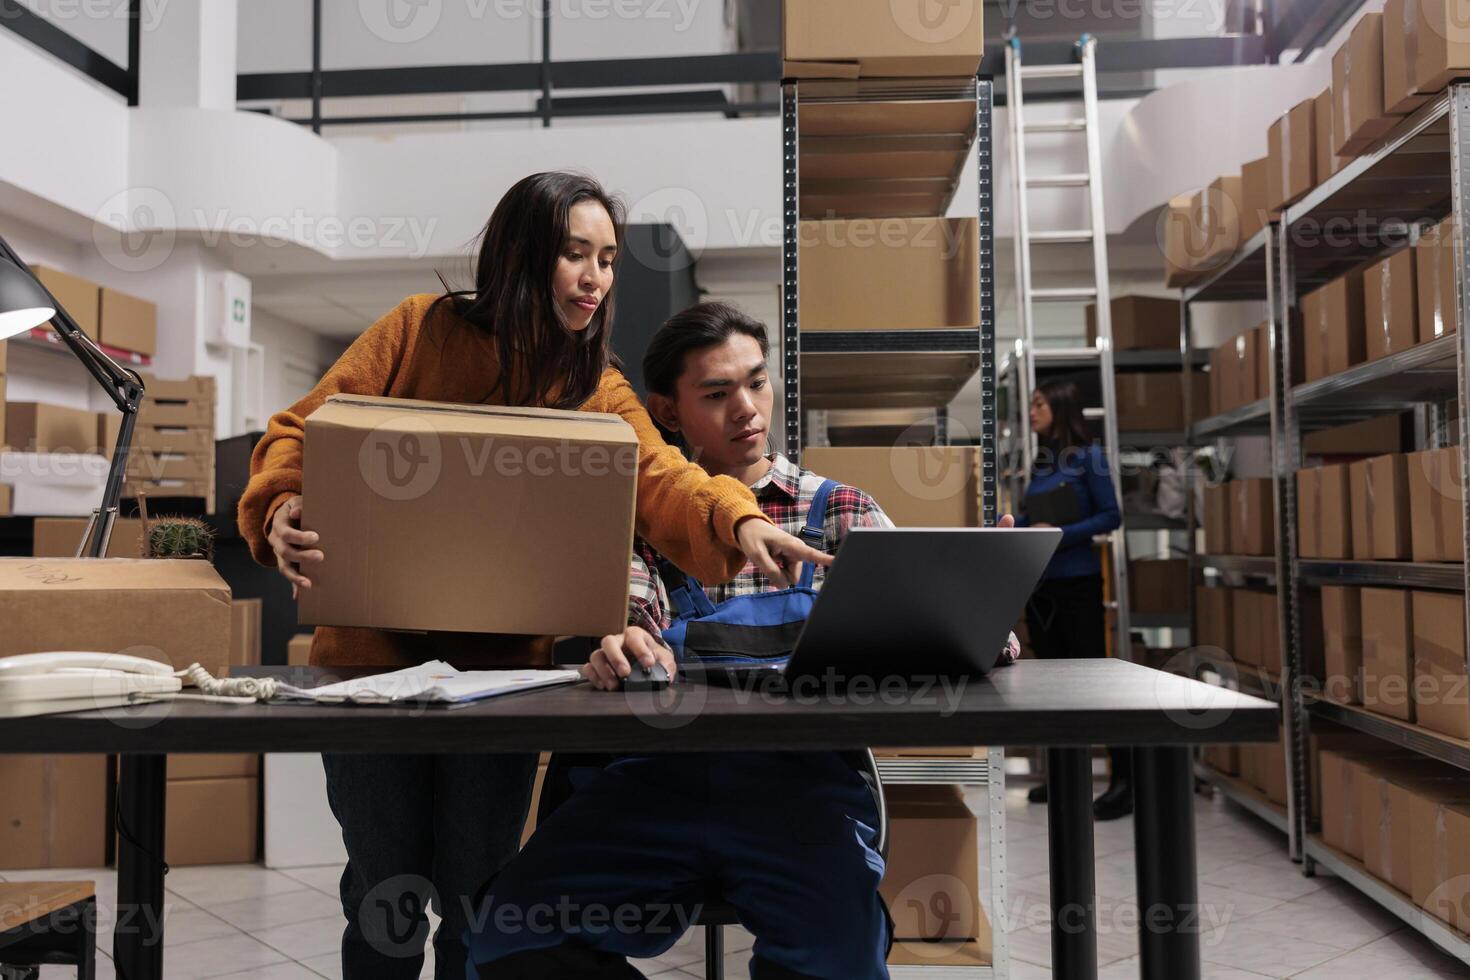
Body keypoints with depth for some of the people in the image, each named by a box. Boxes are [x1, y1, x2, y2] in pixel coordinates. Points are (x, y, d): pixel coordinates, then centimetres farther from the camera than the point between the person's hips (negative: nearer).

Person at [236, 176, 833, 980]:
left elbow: (659, 478, -14)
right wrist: (281, 508, -24)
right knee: (384, 891, 9)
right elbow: (303, 432, -2)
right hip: (373, 650, -1)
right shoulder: (422, 328, -2)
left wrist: (736, 521, -35)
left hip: (501, 665, 1)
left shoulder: (598, 389, 3)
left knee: (479, 898, 8)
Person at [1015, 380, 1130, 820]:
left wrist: (1061, 535, -19)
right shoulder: (1040, 462, 11)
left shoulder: (1087, 455, -8)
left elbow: (1111, 515, -11)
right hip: (1040, 586, 7)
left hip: (1077, 584, -7)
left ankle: (1124, 779, 0)